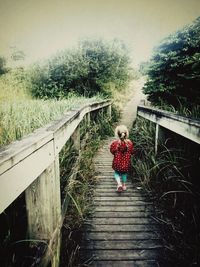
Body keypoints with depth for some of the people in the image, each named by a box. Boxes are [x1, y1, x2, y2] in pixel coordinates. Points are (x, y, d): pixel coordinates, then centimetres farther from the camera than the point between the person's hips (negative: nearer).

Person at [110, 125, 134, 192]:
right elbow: (131, 152, -3)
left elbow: (112, 151, -6)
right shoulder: (129, 143, -17)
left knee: (116, 173, 22)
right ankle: (124, 185, 39)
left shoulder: (114, 143, -22)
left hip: (117, 162, -2)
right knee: (124, 173, 26)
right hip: (126, 162, 2)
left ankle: (119, 183, 2)